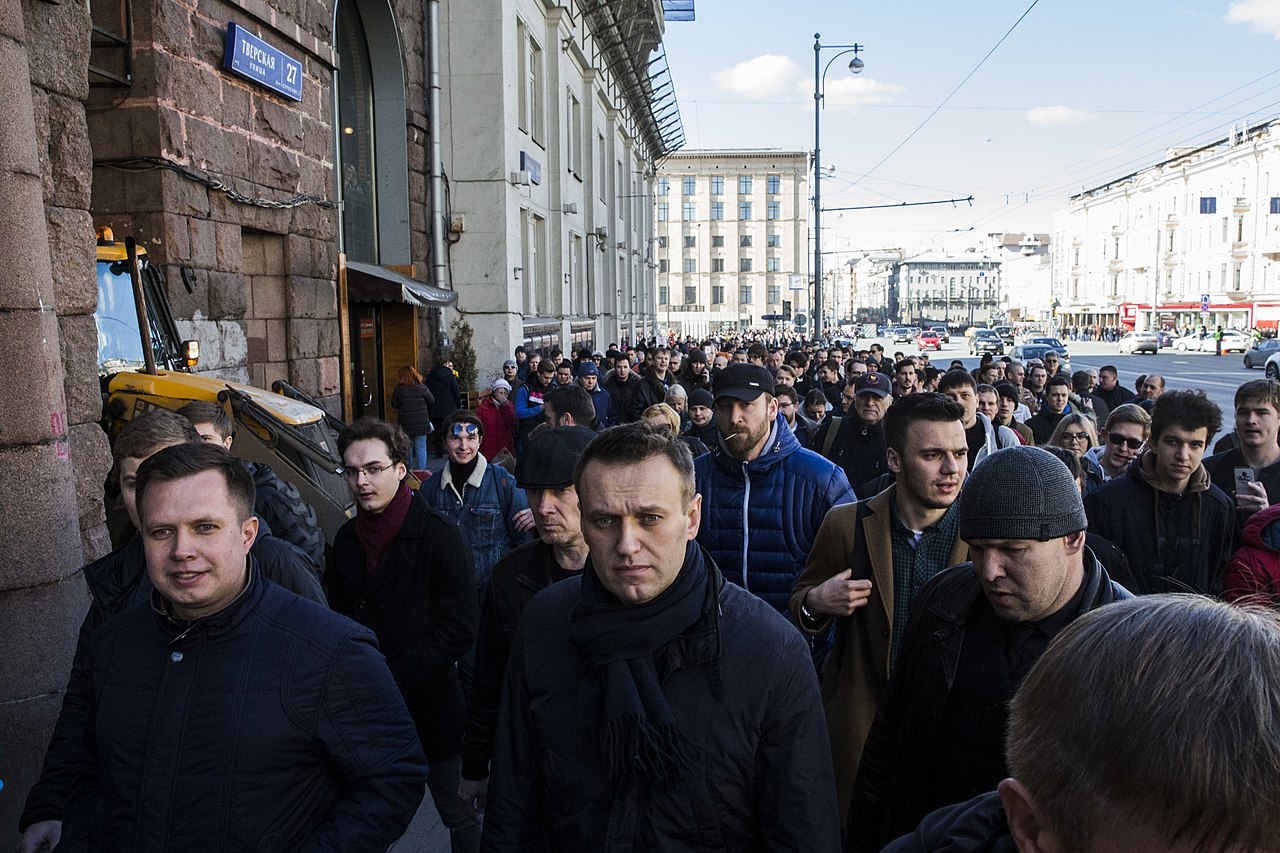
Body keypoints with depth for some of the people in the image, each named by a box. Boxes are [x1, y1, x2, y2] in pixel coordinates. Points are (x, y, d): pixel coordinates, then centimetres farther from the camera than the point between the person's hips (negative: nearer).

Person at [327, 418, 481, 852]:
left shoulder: (439, 535, -10)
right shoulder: (346, 539, 7)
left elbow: (458, 631, -12)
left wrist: (390, 680, -16)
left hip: (429, 707, -4)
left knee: (459, 816, 8)